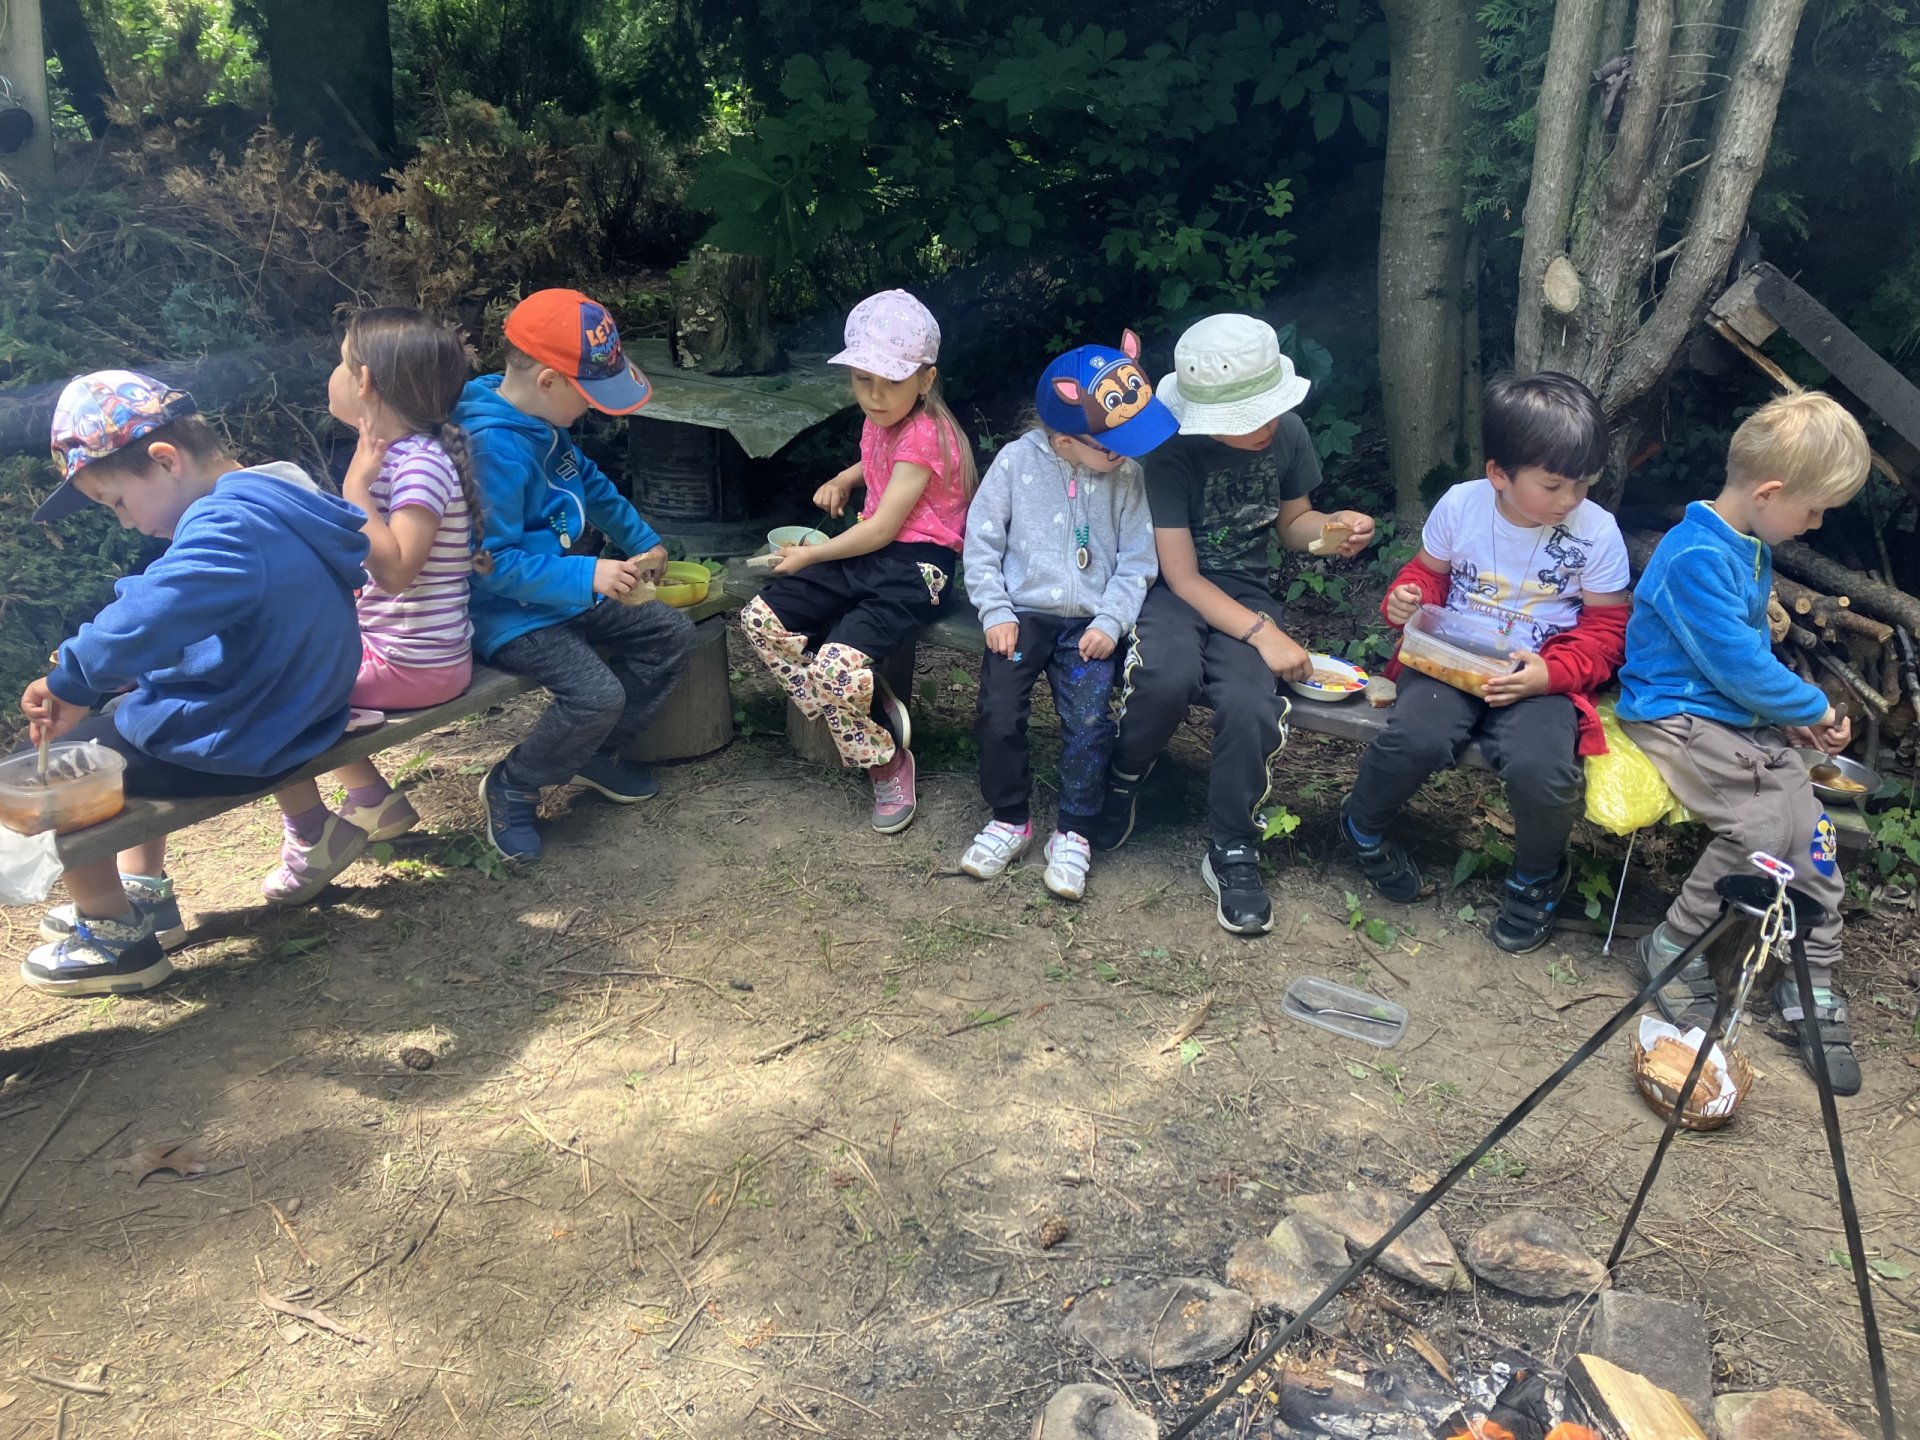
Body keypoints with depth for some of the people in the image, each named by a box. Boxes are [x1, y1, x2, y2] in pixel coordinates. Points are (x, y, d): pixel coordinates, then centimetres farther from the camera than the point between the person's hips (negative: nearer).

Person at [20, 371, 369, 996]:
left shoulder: (228, 526, -27)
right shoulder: (277, 500, 6)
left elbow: (145, 619, -41)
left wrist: (71, 681, -25)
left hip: (235, 748, -10)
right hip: (290, 719, 10)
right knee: (120, 724, 31)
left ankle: (117, 941, 18)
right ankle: (142, 897, 36)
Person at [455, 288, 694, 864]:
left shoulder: (543, 424, 5)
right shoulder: (493, 448, -26)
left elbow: (592, 484, 23)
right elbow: (492, 562, -27)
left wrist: (643, 542, 24)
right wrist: (586, 576, -28)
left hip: (563, 593, 10)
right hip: (506, 614, -10)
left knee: (671, 632, 6)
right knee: (597, 693, -28)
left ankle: (596, 755, 19)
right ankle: (511, 789, 0)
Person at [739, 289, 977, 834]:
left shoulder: (925, 435, -16)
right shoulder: (879, 420, 10)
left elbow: (882, 528, -17)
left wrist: (809, 556, -8)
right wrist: (842, 480, 17)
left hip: (916, 564, -9)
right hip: (869, 554, 9)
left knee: (837, 664, -29)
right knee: (762, 619, -5)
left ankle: (889, 761, 0)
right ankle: (873, 714, 2)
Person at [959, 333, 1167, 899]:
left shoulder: (1127, 476, 0)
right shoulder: (1017, 461, -5)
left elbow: (1137, 560, 2)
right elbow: (982, 540, 0)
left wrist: (1111, 621, -10)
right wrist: (995, 612, -7)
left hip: (1088, 624, 0)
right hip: (1022, 613, 0)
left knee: (1089, 722, -17)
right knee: (998, 715, -15)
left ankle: (1074, 834, 3)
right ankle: (1009, 819, 10)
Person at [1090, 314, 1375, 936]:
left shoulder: (1287, 433, -4)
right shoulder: (1174, 452, -17)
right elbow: (1182, 576, -16)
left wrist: (1332, 528, -8)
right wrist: (1261, 633, -25)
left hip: (1244, 590, 3)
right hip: (1173, 589, -3)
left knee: (1251, 705, -29)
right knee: (1168, 677, -37)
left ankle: (1232, 853, -5)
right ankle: (1122, 779, -3)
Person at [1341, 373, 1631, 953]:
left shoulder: (1597, 532, -6)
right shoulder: (1460, 505, -3)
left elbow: (1604, 629, 1)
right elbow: (1429, 571, 14)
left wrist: (1548, 673, -17)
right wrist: (1407, 597, -10)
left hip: (1539, 676, -1)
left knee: (1541, 770, -29)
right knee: (1415, 740, -29)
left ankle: (1537, 879, 7)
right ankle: (1364, 830, 7)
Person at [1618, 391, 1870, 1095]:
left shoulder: (1752, 549, 12)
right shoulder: (1696, 557, -21)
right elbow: (1737, 664, -19)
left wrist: (1796, 713, 8)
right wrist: (1814, 708, -4)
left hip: (1742, 717, 9)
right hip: (1675, 715, -9)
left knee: (1809, 828, -6)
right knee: (1760, 827, -23)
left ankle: (1813, 989, 5)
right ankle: (1672, 951, -3)